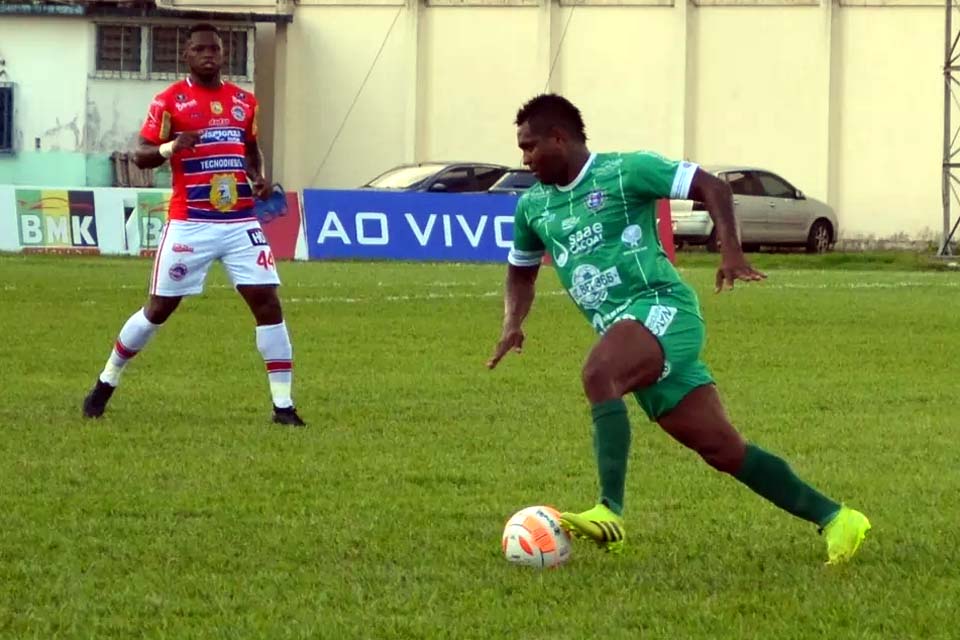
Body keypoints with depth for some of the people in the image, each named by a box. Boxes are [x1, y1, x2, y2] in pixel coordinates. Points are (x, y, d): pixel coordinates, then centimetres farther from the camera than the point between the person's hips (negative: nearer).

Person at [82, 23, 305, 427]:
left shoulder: (244, 101, 10)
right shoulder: (170, 101, -3)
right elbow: (141, 156, -5)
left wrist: (258, 179, 5)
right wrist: (170, 147, -26)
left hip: (240, 223, 3)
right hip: (189, 224, -3)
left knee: (267, 302, -6)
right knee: (159, 307, 3)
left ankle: (283, 404, -1)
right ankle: (106, 383, 23)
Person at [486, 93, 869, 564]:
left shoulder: (623, 171, -4)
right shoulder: (533, 205, 17)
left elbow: (712, 187, -6)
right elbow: (521, 270, 32)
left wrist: (731, 251, -19)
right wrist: (513, 323, 14)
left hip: (662, 307, -7)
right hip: (621, 328, 7)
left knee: (597, 373, -35)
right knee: (722, 449, 2)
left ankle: (610, 513, -42)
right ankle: (833, 518, 9)